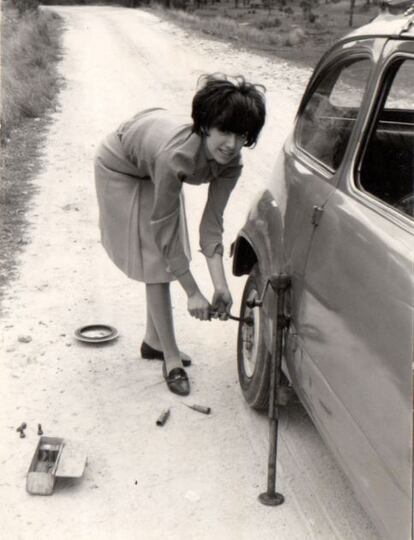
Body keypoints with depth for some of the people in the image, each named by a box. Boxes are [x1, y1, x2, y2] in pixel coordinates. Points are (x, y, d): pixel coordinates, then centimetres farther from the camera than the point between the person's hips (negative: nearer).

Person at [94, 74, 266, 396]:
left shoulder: (230, 162, -27)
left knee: (163, 260, 10)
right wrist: (193, 292, -30)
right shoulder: (176, 156, -45)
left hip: (155, 167, 6)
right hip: (121, 169, -6)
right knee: (156, 263, -7)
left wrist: (220, 285, -29)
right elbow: (163, 228, -35)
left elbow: (212, 222, -22)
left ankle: (154, 340, 30)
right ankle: (171, 358, 5)